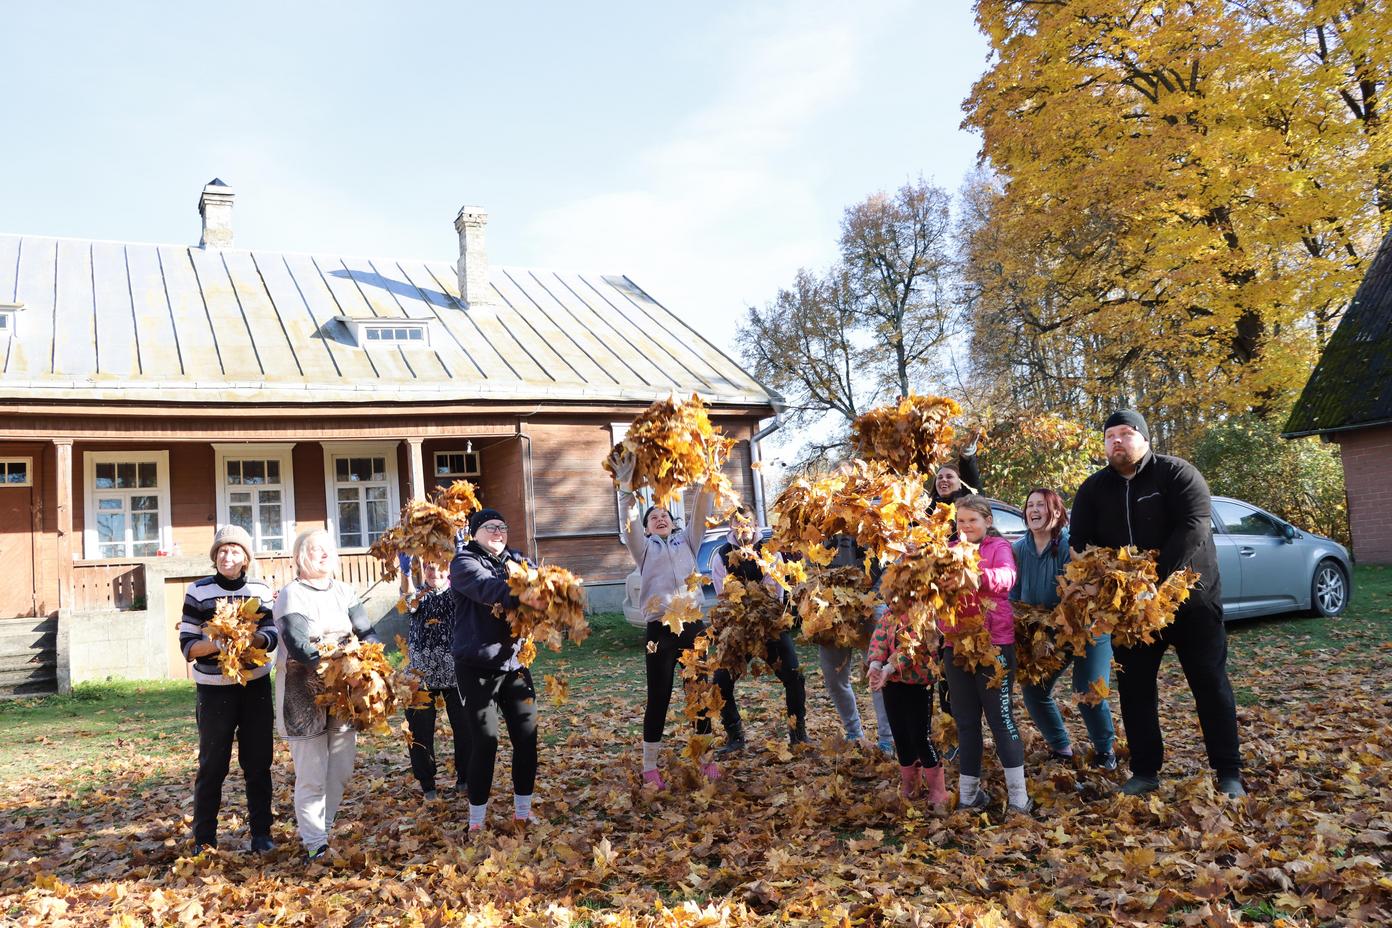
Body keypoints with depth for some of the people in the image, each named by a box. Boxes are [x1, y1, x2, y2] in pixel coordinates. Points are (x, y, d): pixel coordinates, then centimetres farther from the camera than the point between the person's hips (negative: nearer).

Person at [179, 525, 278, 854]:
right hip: (214, 689, -2)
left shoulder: (260, 590, 4)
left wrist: (252, 638, -22)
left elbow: (272, 637, -1)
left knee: (258, 763, 8)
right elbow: (187, 646, -6)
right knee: (212, 765, 3)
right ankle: (203, 838, 14)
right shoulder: (199, 592, -3)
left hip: (255, 687, 2)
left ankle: (261, 832, 18)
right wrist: (216, 643, -24)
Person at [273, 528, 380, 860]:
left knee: (341, 768, 11)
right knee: (311, 773, -4)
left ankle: (325, 829, 26)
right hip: (304, 693, -6)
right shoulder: (291, 595, -7)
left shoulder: (344, 592, 11)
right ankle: (315, 843, 5)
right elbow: (298, 647, -19)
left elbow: (368, 633, 5)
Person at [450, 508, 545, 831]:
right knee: (485, 743, -2)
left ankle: (522, 812, 22)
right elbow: (487, 587, -26)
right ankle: (476, 821, 13)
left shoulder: (515, 559, 12)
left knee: (526, 737, 6)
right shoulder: (464, 562, -6)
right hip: (477, 667, -5)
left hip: (513, 662, 5)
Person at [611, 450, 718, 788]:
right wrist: (626, 486, -21)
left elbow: (700, 513, 3)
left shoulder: (687, 542, 16)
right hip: (661, 630, -2)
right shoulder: (645, 548, 10)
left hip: (693, 626, 2)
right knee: (658, 698, 1)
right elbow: (629, 523, -7)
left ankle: (707, 759, 19)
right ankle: (650, 767, 9)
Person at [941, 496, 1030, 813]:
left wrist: (978, 573, -40)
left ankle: (1018, 796, 5)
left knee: (1000, 717, -1)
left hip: (994, 642, -5)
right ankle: (968, 792, 21)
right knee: (966, 721, 12)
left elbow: (1007, 577, -22)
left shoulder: (999, 547, -2)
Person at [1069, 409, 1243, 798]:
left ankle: (1229, 773, 11)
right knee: (1134, 688, 6)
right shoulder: (1093, 489, 4)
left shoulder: (1177, 474, -9)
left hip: (1190, 597, -4)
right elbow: (1079, 543, 1)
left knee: (1210, 684, 2)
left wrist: (1157, 574, -30)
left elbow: (1195, 527, -21)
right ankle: (1145, 772, 17)